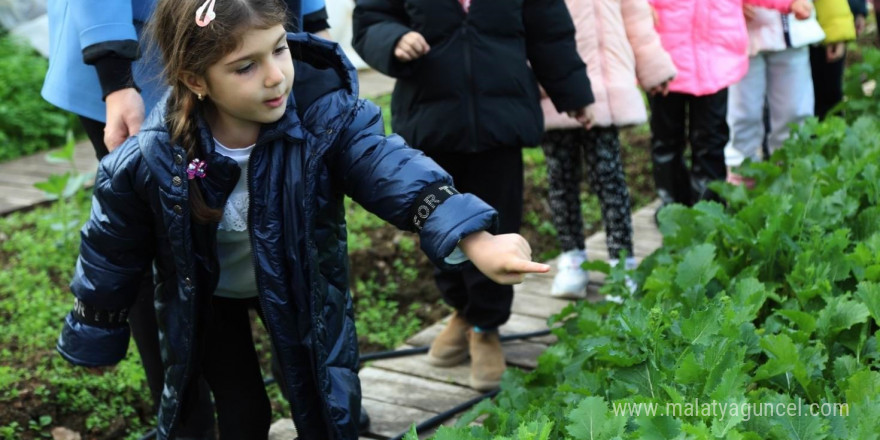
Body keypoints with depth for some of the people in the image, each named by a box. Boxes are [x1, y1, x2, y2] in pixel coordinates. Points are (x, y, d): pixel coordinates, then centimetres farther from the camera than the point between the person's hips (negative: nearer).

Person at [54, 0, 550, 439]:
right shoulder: (149, 160, -31)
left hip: (299, 284, 1)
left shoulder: (326, 114, -32)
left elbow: (389, 166, -45)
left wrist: (473, 240, -61)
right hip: (209, 295, -1)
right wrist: (95, 341, -1)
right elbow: (113, 253, -15)